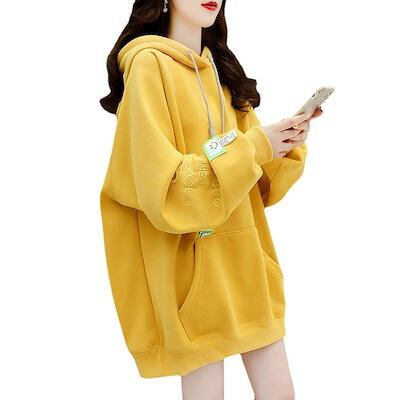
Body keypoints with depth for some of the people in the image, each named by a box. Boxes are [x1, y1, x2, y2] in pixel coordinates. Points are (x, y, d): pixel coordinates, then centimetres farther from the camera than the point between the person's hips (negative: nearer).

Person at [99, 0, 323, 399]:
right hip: (194, 264, -7)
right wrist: (249, 147, -17)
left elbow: (258, 181, 11)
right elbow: (162, 189, -19)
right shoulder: (149, 64, -10)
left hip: (245, 253, 7)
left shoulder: (221, 68, 13)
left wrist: (287, 145, -8)